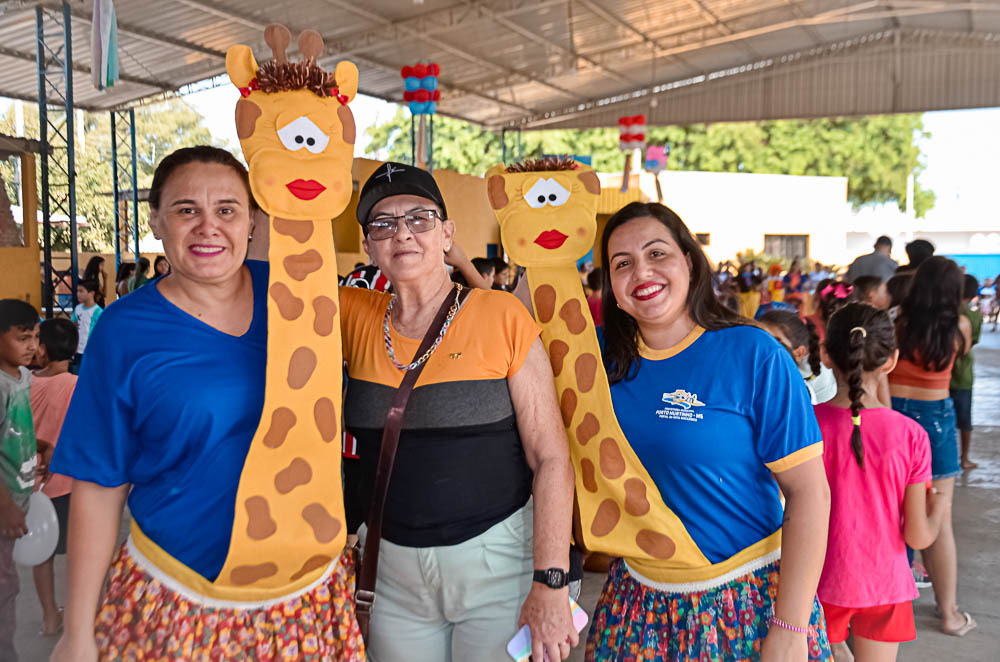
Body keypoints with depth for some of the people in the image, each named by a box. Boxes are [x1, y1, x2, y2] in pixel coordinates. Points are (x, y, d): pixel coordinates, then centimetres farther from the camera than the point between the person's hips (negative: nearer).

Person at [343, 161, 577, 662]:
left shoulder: (501, 316, -11)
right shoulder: (355, 317, 1)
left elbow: (551, 458, -11)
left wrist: (551, 585, -15)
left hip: (497, 560, -3)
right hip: (390, 567, 3)